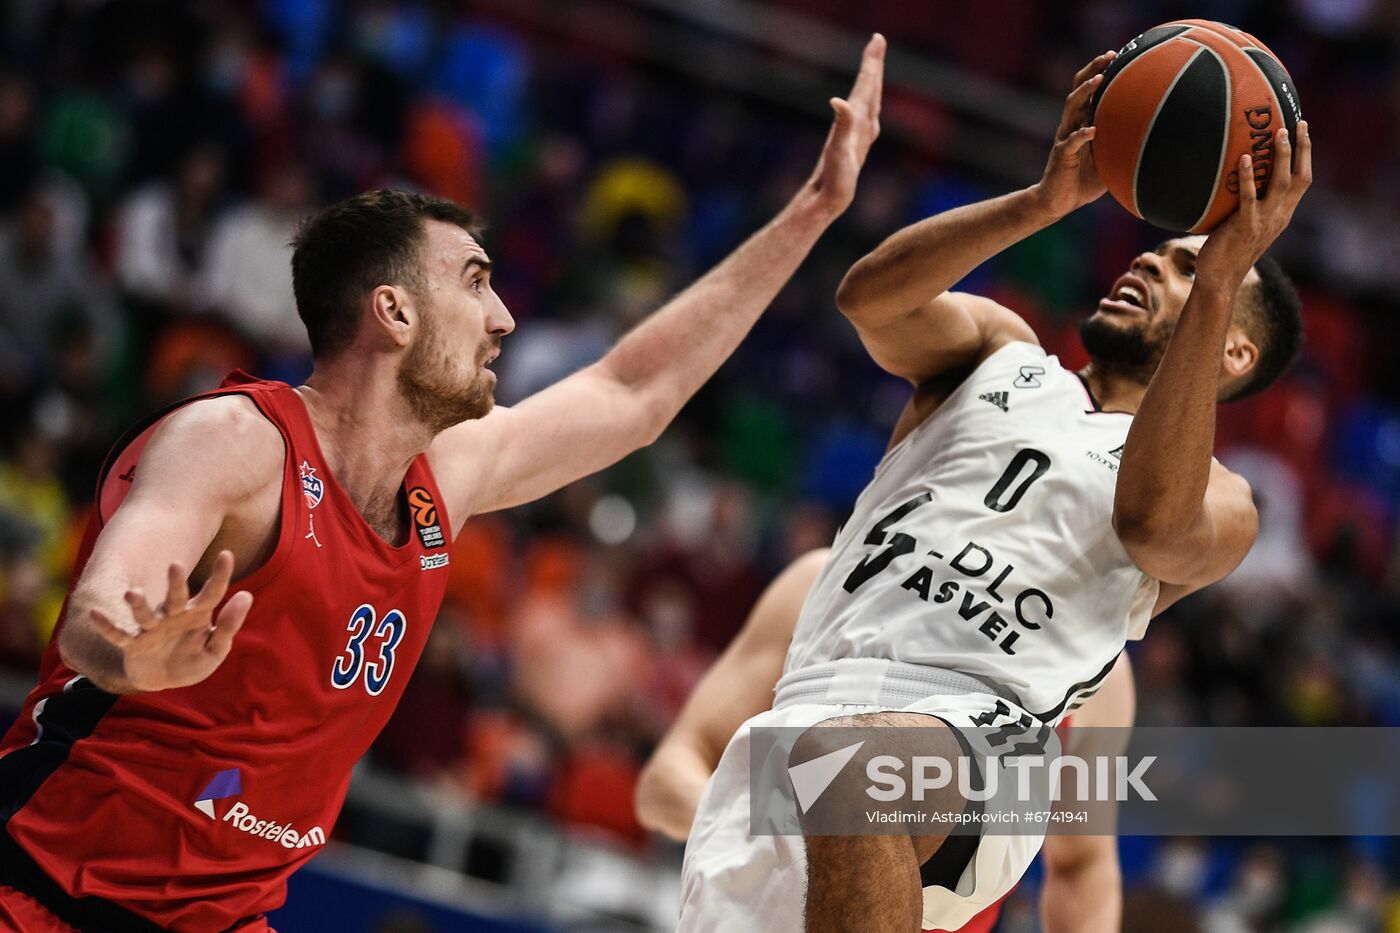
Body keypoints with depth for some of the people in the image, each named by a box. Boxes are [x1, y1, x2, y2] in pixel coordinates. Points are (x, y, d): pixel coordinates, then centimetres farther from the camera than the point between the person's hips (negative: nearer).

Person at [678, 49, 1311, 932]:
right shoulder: (1000, 352, 26)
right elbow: (872, 297, 4)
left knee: (841, 764, -39)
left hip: (973, 731, -5)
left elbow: (1152, 522, -12)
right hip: (805, 713, 5)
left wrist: (1218, 283, -16)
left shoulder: (1218, 502, 14)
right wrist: (1045, 202, -8)